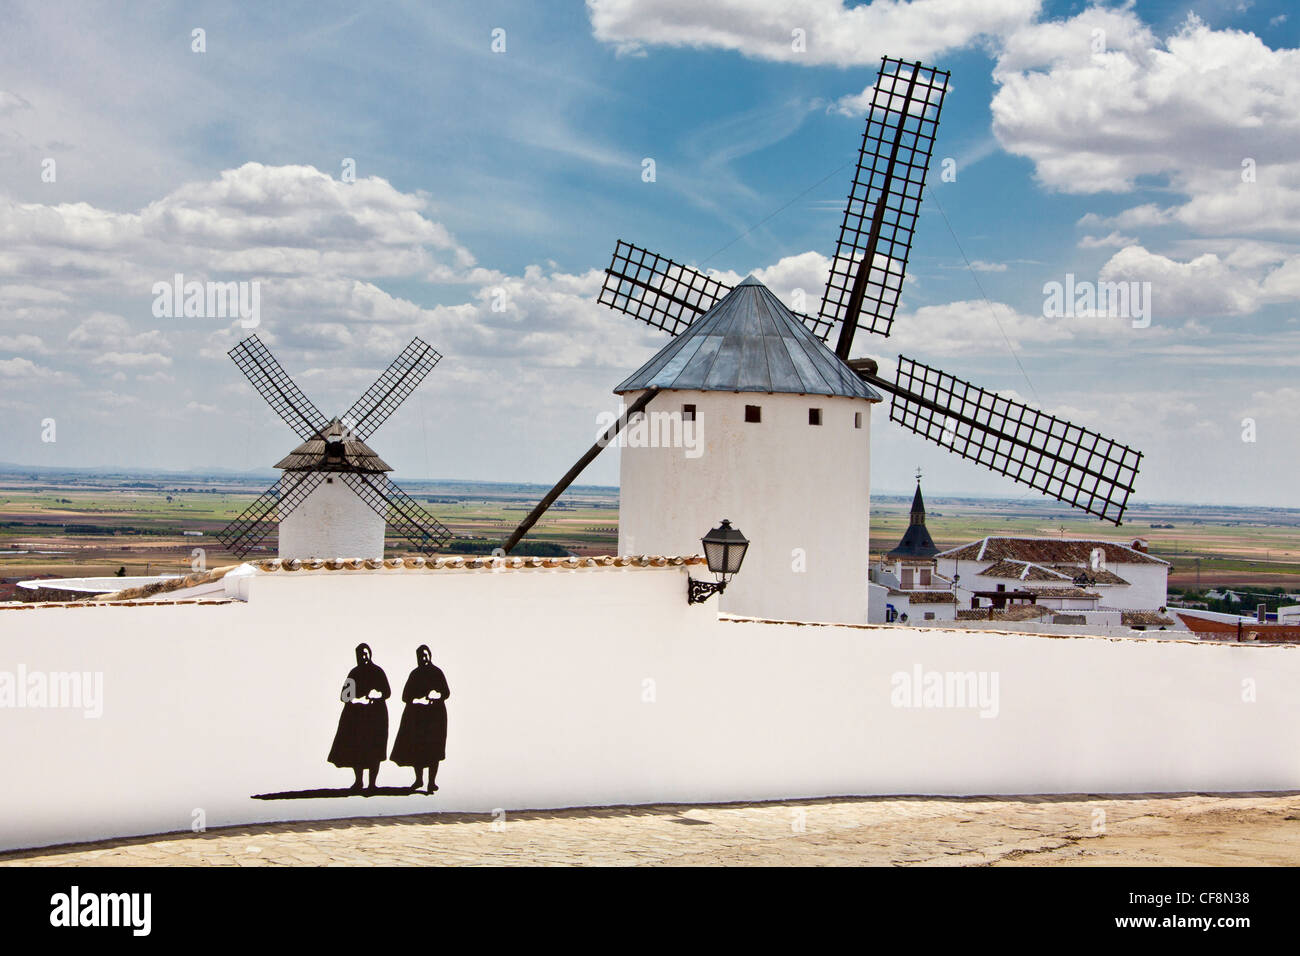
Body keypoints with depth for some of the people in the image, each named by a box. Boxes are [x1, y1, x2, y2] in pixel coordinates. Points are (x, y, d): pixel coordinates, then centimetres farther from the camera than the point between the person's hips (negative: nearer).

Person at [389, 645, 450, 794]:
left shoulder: (437, 672, 5)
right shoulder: (415, 674, 10)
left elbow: (446, 692, 4)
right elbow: (406, 696, 6)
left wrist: (437, 695, -16)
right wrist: (419, 700, -11)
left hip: (435, 715, -2)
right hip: (416, 716, 2)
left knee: (433, 749, -8)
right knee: (415, 747, 0)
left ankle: (432, 781, -5)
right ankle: (419, 779, 15)